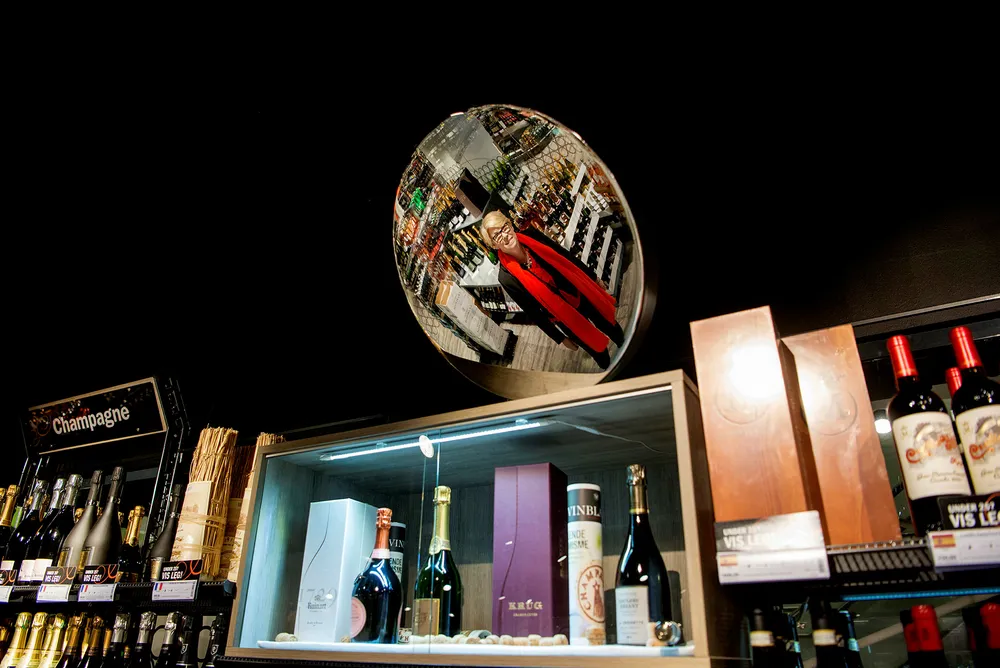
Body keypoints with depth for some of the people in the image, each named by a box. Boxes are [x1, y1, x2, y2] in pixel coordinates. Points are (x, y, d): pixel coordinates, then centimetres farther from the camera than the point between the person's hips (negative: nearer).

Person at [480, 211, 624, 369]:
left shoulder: (532, 236, -18)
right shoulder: (507, 277, -29)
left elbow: (567, 258, -2)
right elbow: (532, 312, -18)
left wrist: (592, 277, 9)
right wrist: (560, 338, -9)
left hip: (582, 295, 4)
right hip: (566, 318, -3)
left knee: (612, 328, 27)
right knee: (597, 348, 19)